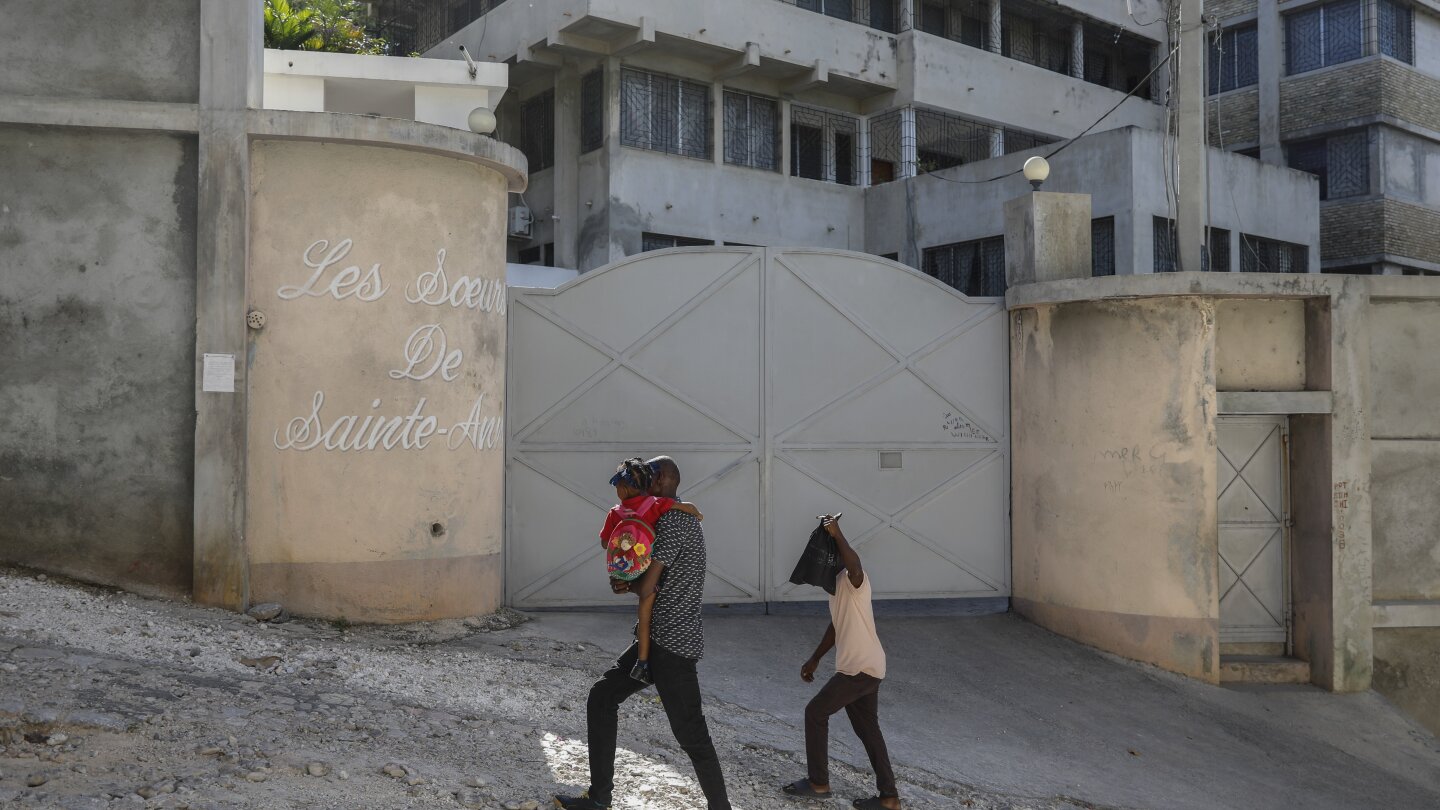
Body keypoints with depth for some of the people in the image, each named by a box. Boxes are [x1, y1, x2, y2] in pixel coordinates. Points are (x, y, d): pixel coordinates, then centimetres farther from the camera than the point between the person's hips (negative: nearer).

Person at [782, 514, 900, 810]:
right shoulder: (838, 583, 13)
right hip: (863, 667, 10)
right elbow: (836, 625, 23)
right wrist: (814, 659, 27)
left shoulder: (854, 581, -17)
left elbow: (854, 565, -44)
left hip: (861, 668, -10)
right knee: (867, 727, 12)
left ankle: (818, 783, 13)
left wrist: (837, 533, -37)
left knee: (815, 713, 2)